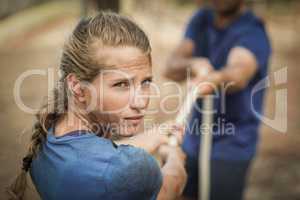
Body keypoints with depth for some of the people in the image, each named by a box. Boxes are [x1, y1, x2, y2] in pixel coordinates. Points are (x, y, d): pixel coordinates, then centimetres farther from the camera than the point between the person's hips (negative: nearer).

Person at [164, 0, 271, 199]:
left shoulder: (253, 34, -18)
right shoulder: (202, 19, 2)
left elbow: (238, 73, -39)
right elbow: (171, 68, -7)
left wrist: (214, 79, -61)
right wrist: (193, 64, -29)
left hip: (230, 145, -6)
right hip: (193, 139, 6)